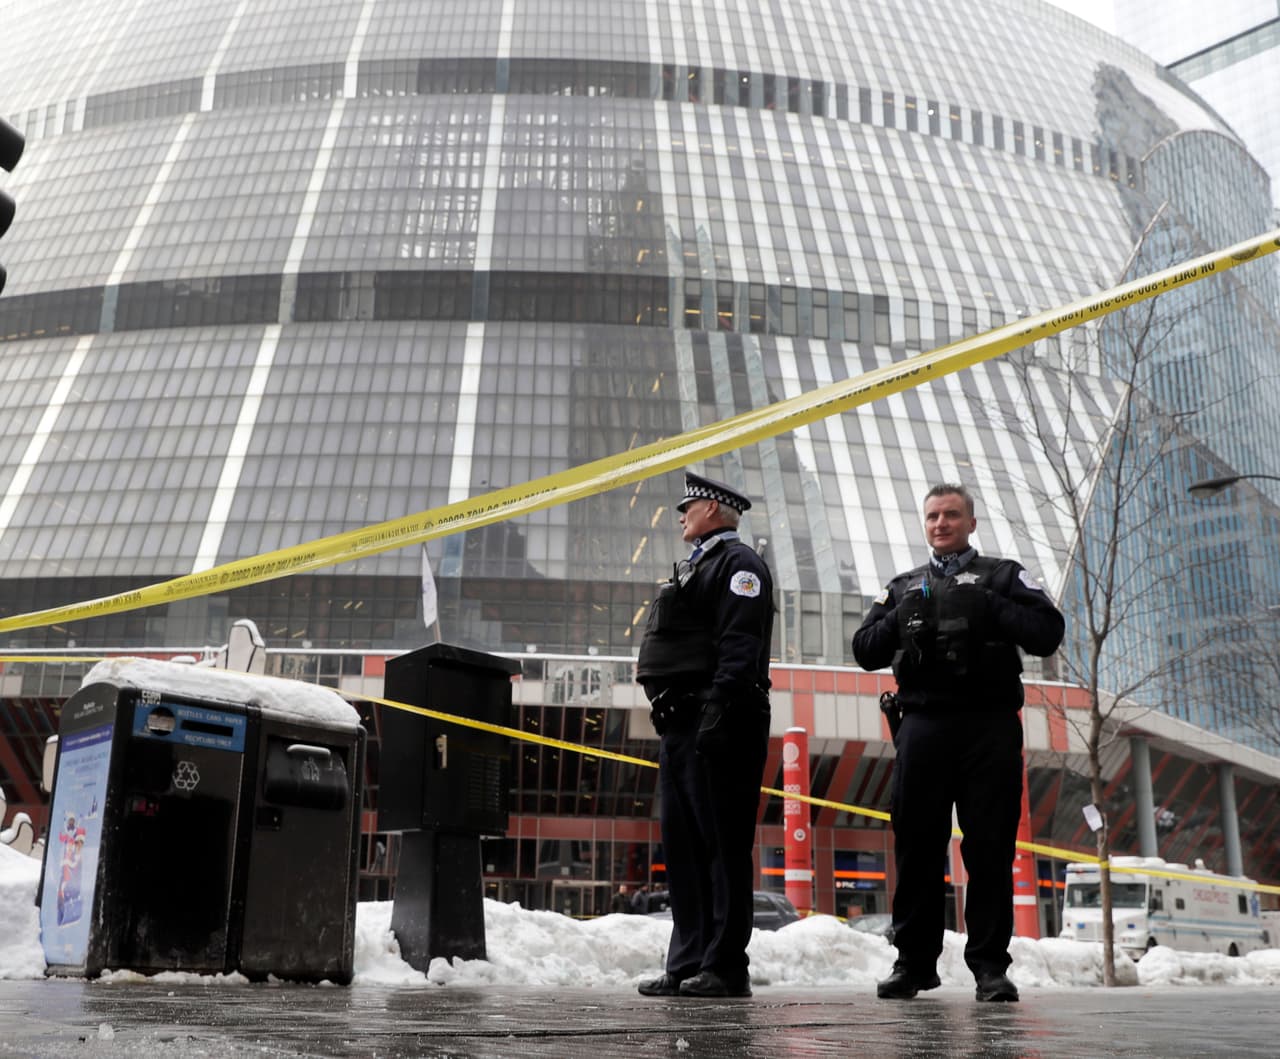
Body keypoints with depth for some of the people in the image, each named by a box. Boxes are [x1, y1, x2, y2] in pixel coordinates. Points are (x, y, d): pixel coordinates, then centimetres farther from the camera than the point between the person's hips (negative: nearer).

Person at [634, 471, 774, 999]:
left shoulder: (738, 563, -3)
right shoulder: (693, 569, 27)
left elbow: (740, 648, -16)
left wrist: (718, 712, -25)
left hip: (717, 724, -10)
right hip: (680, 726, 10)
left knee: (723, 845, -6)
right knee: (683, 846, 9)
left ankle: (725, 967, -2)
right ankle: (687, 964, 15)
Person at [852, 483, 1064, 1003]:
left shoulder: (1002, 576, 14)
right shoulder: (903, 587, 22)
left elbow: (1048, 633, 0)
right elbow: (865, 651, 13)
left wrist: (989, 610, -10)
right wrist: (901, 620, -4)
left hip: (990, 726, -2)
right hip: (922, 724, 2)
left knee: (990, 847, -3)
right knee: (917, 844, 1)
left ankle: (990, 965, 4)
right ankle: (914, 961, 10)